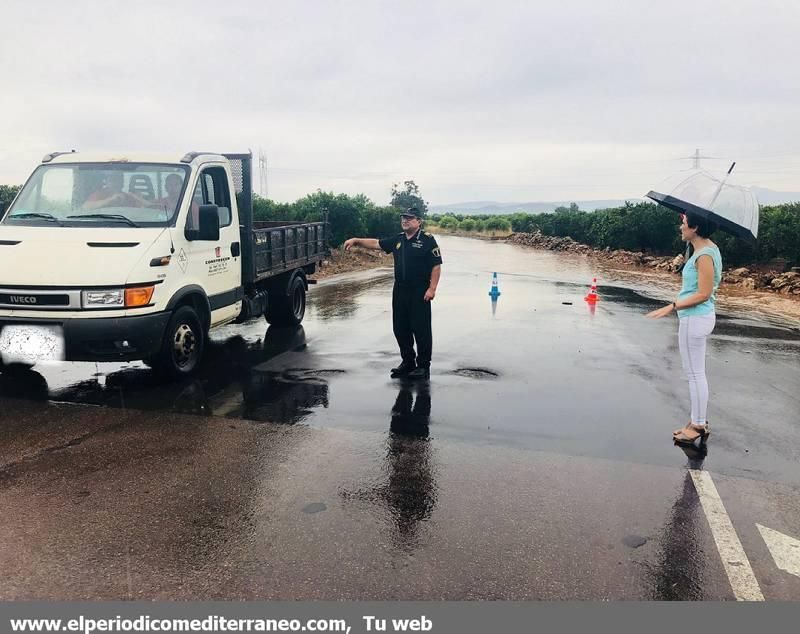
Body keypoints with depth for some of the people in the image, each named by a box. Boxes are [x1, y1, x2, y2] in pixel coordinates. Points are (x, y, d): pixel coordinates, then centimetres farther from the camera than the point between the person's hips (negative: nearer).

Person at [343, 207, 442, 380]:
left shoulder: (428, 240, -7)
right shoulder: (397, 240, 12)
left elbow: (436, 266, -10)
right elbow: (376, 243, 17)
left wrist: (432, 288, -17)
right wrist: (356, 240, 6)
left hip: (419, 292, -7)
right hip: (400, 291, 7)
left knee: (421, 329, -1)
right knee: (400, 328, 12)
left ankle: (423, 366, 9)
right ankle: (408, 362, 26)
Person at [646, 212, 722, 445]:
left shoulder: (704, 255, -20)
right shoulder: (708, 248, 8)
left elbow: (703, 294, -21)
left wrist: (671, 307, -21)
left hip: (695, 319, -10)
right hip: (698, 317, 10)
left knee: (695, 374, 1)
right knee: (695, 373, 18)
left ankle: (698, 425, 12)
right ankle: (698, 421, 29)